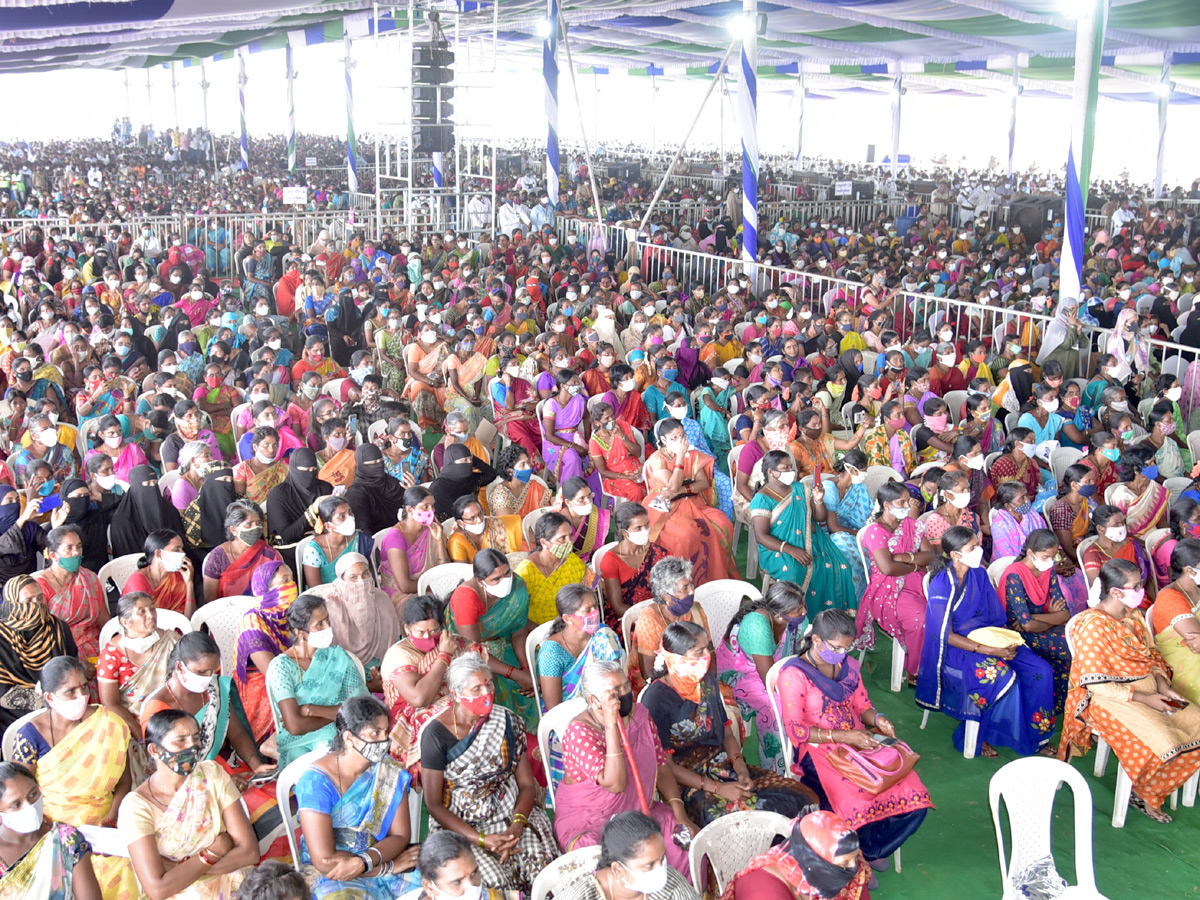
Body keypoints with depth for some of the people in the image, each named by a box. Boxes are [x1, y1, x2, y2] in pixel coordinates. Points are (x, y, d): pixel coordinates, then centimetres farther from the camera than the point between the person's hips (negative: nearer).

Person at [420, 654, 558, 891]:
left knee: (542, 865, -25)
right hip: (459, 826, -3)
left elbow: (527, 785, 3)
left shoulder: (508, 722, 1)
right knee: (494, 880, -29)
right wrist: (482, 840, -19)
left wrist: (517, 827, -17)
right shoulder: (436, 734, -8)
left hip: (511, 814, 3)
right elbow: (434, 804, -8)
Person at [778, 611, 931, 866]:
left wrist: (876, 719, -5)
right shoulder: (794, 674, -8)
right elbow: (795, 730, -12)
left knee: (914, 796, -15)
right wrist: (843, 736, -20)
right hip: (819, 749, -6)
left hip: (861, 741, 6)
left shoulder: (847, 665, 13)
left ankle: (869, 850, 7)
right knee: (859, 802, -32)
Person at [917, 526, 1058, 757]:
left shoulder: (979, 574, 3)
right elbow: (946, 636, -18)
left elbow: (997, 617, 10)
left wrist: (1006, 643, -11)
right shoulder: (941, 585, -16)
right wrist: (990, 651, -24)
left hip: (988, 638, 7)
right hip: (957, 649, -6)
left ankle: (1034, 736, 3)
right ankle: (978, 736, -9)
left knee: (1040, 671, -12)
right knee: (1003, 676, -30)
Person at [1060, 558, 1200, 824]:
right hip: (1113, 700, -9)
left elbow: (1152, 656, 17)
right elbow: (1096, 685, -18)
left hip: (1150, 689, 9)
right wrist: (1144, 699, -20)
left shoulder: (1134, 616, 9)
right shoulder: (1092, 625, -16)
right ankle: (1141, 794, 5)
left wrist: (1163, 685, -3)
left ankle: (1150, 793, 7)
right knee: (1161, 744, -27)